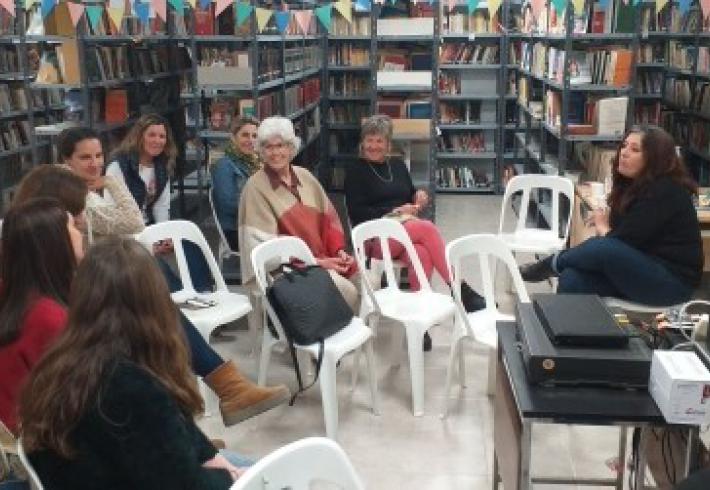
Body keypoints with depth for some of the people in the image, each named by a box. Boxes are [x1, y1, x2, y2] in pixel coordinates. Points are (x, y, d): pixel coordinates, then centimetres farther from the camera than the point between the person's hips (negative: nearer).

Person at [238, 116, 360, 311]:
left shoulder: (305, 176, 11)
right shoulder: (255, 187, -7)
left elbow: (329, 218, 14)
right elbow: (268, 242, -12)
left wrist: (339, 250, -4)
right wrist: (316, 262, -16)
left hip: (324, 258, 6)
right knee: (344, 289, -26)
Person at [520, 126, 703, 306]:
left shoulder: (665, 192, -18)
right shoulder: (635, 184, 11)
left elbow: (625, 241, -20)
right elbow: (619, 233, 7)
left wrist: (602, 228, -1)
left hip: (672, 280, -8)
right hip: (642, 266, 8)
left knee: (603, 248, -31)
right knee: (573, 277, -17)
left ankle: (551, 264, -5)